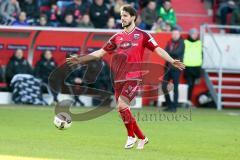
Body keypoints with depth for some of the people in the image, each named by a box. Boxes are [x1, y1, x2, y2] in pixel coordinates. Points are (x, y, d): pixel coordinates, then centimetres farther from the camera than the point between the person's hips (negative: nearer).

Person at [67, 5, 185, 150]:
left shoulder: (142, 35, 2)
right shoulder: (117, 37, 14)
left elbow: (157, 49, -3)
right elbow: (101, 52, 18)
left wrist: (172, 61, -18)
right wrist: (80, 60, 14)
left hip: (133, 79, -5)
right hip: (119, 80, 6)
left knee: (122, 105, -23)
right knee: (124, 112, 5)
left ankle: (131, 136, -6)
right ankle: (142, 138, 21)